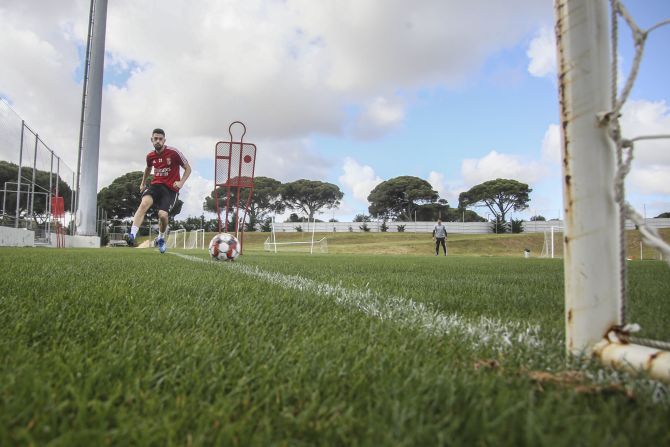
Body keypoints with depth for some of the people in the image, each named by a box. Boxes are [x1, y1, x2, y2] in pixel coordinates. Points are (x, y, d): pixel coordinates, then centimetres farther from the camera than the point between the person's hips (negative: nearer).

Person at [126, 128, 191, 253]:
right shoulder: (150, 156, 8)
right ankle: (132, 235, -34)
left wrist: (181, 182, -13)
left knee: (163, 214, -20)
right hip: (156, 184, 3)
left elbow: (188, 168, -1)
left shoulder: (174, 152, -8)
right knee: (144, 203, -28)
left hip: (171, 188, -3)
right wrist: (143, 183, 31)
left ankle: (161, 239, 13)